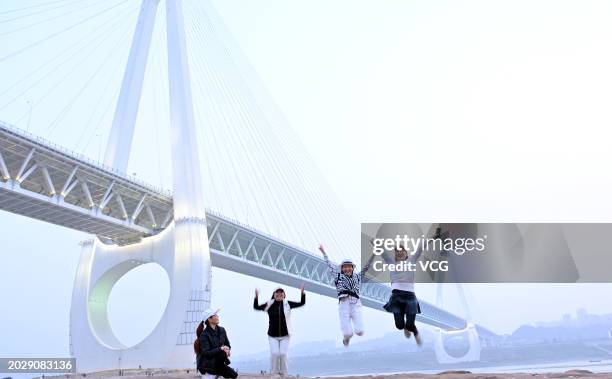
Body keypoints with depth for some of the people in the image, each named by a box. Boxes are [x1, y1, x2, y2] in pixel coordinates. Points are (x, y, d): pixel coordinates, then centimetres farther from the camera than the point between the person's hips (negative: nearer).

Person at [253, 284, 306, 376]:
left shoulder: (287, 303, -2)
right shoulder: (269, 304, -2)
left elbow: (301, 303, -5)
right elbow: (256, 307, -5)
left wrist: (302, 293, -21)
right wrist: (257, 297, -21)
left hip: (285, 335, 0)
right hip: (272, 335, 0)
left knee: (283, 354, -5)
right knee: (274, 354, -6)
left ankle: (283, 374, 14)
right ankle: (274, 374, 13)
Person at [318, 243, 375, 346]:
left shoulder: (358, 277, 16)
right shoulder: (338, 276, 11)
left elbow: (366, 266, 14)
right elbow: (329, 264, 18)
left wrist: (373, 254, 8)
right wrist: (323, 252, 25)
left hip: (356, 304, 2)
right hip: (343, 304, -2)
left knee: (360, 332, -11)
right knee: (348, 334, -10)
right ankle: (346, 338, 26)